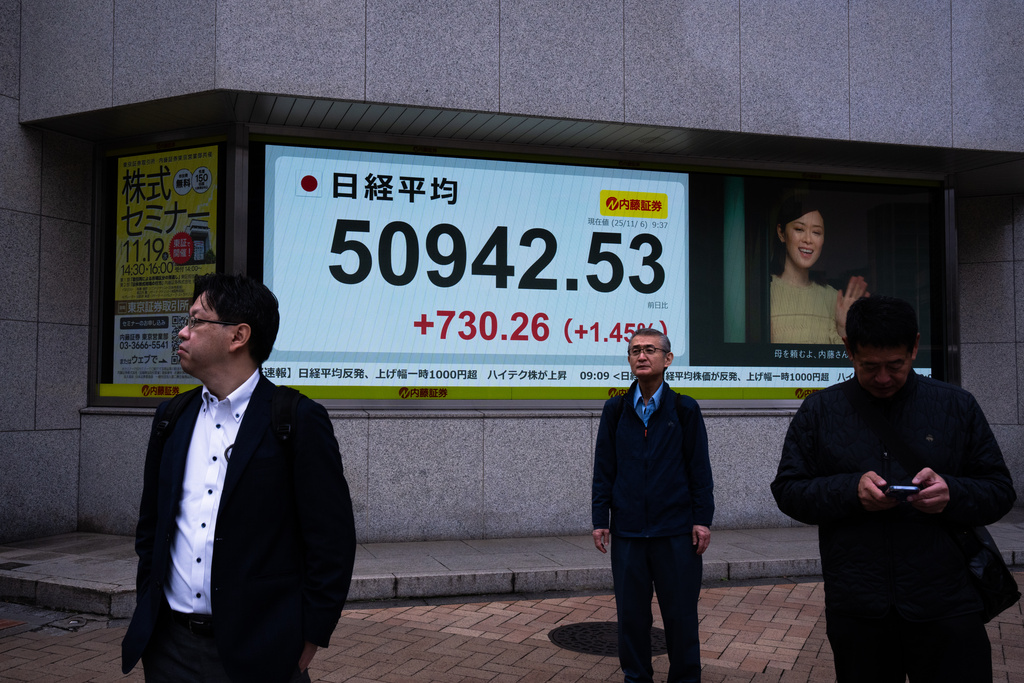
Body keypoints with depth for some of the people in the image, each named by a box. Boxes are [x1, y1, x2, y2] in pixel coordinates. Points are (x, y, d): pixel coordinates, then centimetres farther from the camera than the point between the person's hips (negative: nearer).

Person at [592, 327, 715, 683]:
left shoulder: (685, 409, 2)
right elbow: (603, 469, 7)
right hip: (627, 530, 2)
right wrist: (600, 519, 3)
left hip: (676, 529, -1)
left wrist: (702, 519, -3)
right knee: (631, 613, 9)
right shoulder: (615, 410, 6)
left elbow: (699, 468, 2)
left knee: (680, 613, 5)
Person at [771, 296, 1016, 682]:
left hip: (946, 607, 0)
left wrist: (953, 493, -15)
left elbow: (1000, 491, 7)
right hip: (856, 609, 0)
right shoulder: (819, 411, 4)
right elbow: (787, 491, 2)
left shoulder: (957, 406, 5)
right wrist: (850, 490, -15)